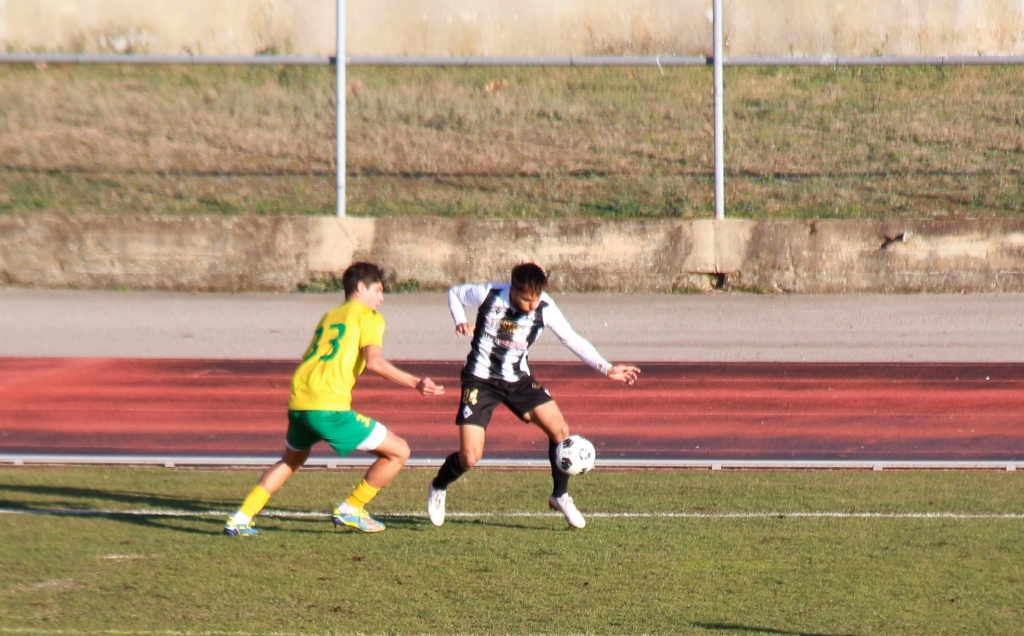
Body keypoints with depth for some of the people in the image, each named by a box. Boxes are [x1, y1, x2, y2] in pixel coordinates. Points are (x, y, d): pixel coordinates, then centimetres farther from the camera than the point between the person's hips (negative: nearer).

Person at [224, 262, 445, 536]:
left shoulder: (328, 316, 27)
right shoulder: (369, 316, 5)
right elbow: (374, 361, -12)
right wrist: (415, 383, -9)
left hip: (297, 403, 8)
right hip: (330, 409, -8)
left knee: (292, 460, 35)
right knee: (398, 452, 2)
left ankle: (240, 519, 25)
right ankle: (351, 510, 8)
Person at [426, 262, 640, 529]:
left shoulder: (544, 308, -14)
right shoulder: (489, 295, -19)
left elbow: (572, 339, -5)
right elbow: (454, 293, 1)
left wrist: (606, 368, -14)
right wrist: (460, 322, -17)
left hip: (517, 380, 3)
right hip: (481, 380, -3)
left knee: (560, 430, -12)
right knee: (469, 457, -13)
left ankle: (560, 496, 10)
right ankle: (438, 488, 21)